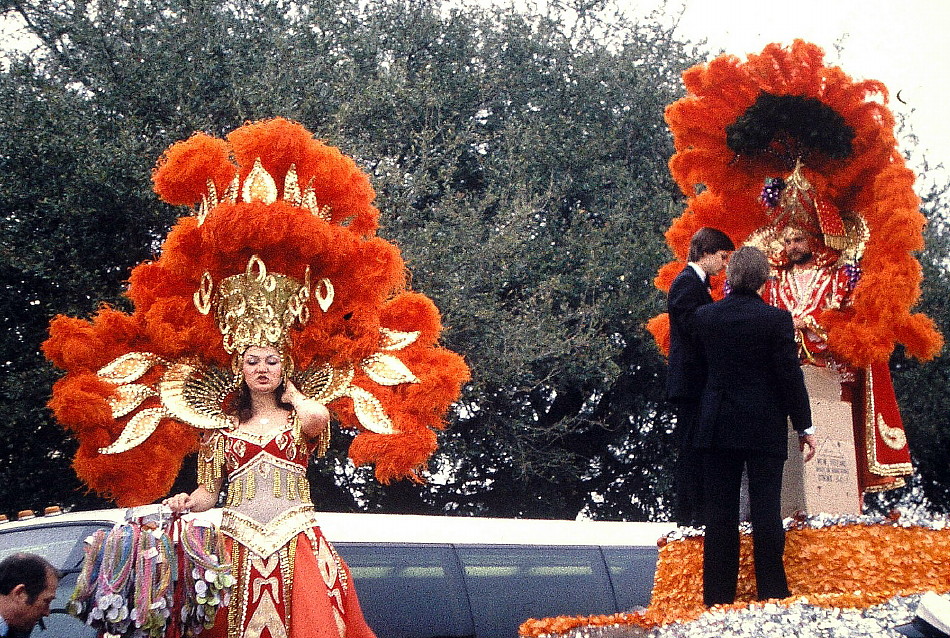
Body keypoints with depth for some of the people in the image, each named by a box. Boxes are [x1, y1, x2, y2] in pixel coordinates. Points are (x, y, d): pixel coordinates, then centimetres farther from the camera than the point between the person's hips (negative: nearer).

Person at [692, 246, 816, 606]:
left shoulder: (704, 317, -1)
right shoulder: (776, 319, -10)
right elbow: (790, 375, -8)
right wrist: (804, 426, -1)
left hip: (717, 427, 3)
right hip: (765, 428, -3)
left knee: (719, 512, 7)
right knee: (765, 510, 1)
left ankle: (718, 594, 10)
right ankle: (771, 592, 3)